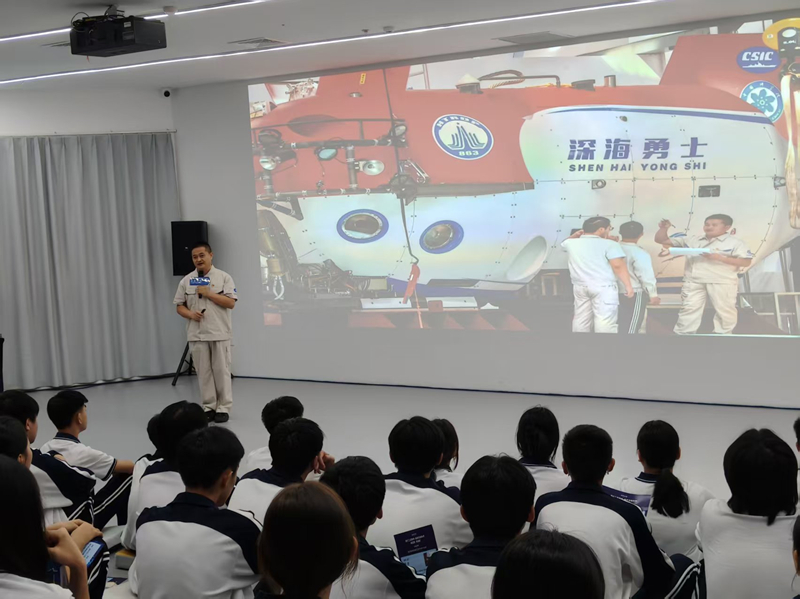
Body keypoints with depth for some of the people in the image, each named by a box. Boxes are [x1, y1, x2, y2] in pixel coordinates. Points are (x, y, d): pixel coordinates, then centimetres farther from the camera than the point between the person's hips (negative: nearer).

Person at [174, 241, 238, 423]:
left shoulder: (223, 277, -1)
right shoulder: (186, 280, 7)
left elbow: (231, 303, -8)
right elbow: (180, 306, 10)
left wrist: (208, 293, -14)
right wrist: (191, 314, -11)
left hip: (219, 334, -2)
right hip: (197, 335, 3)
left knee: (221, 371, 1)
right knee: (203, 372, 7)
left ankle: (223, 408, 8)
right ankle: (209, 407, 15)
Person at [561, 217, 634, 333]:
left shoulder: (572, 243, 8)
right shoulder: (608, 244, -7)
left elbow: (565, 243, 32)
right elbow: (618, 266, -13)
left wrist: (576, 235, 22)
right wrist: (628, 286, -8)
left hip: (580, 287, 6)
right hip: (603, 287, -6)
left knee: (581, 319, 14)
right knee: (604, 320, -5)